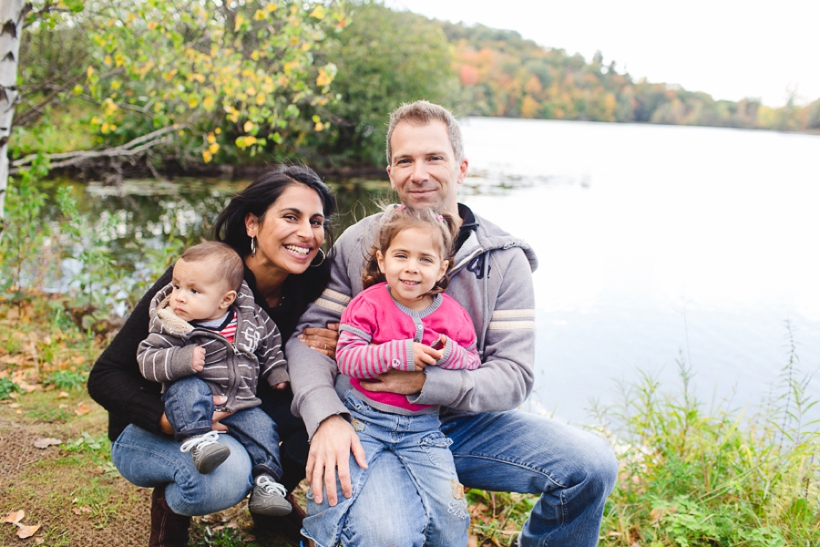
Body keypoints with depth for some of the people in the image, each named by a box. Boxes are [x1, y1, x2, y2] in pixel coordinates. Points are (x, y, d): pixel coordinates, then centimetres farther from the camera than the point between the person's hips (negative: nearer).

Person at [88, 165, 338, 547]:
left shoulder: (311, 283, -13)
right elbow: (105, 376, -23)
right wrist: (170, 420, -41)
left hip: (237, 417, 5)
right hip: (150, 428, -5)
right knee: (225, 473, -36)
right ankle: (170, 505, 0)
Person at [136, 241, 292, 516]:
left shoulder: (252, 318, 1)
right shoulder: (171, 328, -9)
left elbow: (270, 344, 19)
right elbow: (146, 358, -15)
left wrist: (277, 373, 15)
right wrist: (181, 360, -30)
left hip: (241, 404, 3)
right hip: (195, 399, -3)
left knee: (262, 427, -13)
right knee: (188, 388, -32)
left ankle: (266, 479, -2)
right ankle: (197, 439, -37)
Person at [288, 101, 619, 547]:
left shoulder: (503, 259, -2)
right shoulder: (358, 243, -1)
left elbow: (514, 375, -7)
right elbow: (309, 337, -3)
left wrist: (424, 382, -22)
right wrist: (326, 417, -22)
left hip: (467, 423, 2)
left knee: (593, 465, -15)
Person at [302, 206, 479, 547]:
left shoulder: (453, 315, 0)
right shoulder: (369, 305, -7)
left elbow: (473, 366, 3)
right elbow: (346, 358, -16)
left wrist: (450, 355, -19)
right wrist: (399, 354, -26)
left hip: (422, 425, 2)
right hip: (363, 416, -1)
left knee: (448, 505, -5)